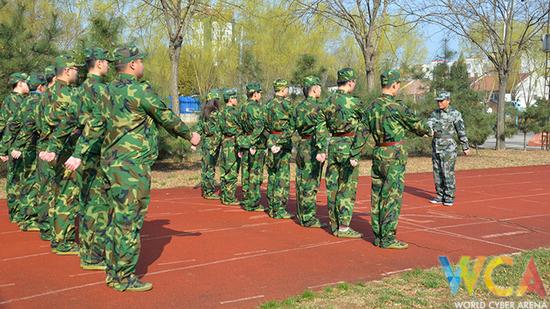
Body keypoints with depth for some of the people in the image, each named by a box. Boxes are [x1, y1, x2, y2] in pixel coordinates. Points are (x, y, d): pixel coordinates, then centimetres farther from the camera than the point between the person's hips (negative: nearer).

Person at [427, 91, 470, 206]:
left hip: (448, 146, -5)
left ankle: (449, 197, 2)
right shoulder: (435, 113, 9)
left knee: (448, 172, -6)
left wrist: (465, 147, 1)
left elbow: (461, 131, -2)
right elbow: (429, 125, -4)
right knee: (437, 172, 7)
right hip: (436, 145, 5)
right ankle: (440, 196, 15)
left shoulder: (455, 114, -6)